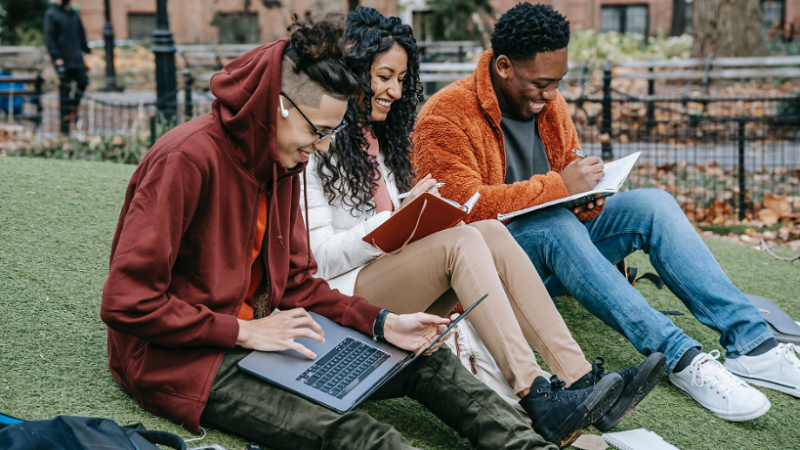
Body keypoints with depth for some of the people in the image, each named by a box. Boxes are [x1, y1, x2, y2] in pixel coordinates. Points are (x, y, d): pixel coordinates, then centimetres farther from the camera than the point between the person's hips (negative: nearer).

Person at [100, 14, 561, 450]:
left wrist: (381, 322, -4)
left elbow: (296, 282, 10)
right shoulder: (187, 159, -21)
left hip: (254, 333, 9)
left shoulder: (285, 162, 6)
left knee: (427, 361, -3)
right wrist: (242, 332, -22)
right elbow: (126, 303, -23)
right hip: (180, 356, -9)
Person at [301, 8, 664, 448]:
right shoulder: (317, 148, -6)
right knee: (461, 241, -30)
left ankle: (580, 379, -29)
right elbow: (319, 256, -13)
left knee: (490, 231, -19)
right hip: (347, 294, -7)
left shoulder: (379, 135, 20)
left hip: (398, 272, 7)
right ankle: (537, 402, -41)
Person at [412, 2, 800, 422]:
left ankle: (753, 343, -24)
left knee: (651, 203, -15)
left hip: (555, 247, 7)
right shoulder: (446, 116, -14)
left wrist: (587, 199, -8)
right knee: (555, 224, -37)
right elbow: (465, 206, -25)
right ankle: (680, 357, -40)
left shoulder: (548, 102, 9)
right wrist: (557, 187, -26)